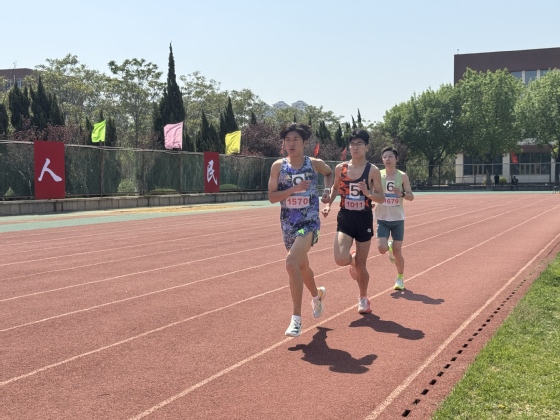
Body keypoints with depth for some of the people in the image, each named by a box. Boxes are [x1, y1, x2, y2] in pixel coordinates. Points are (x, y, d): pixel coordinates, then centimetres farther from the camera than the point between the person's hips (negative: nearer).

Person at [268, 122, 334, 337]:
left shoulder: (315, 164, -4)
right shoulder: (278, 166, -2)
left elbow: (330, 173, 19)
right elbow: (272, 196, -5)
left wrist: (327, 190, 2)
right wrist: (293, 189, -19)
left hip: (309, 222, -4)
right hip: (288, 224, 4)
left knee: (291, 263, -24)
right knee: (302, 266, 21)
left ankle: (296, 318, -17)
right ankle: (317, 295, 54)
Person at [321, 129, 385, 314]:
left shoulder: (372, 170, -7)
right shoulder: (340, 168, 0)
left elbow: (382, 198, -4)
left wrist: (368, 193, -23)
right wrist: (328, 203, 2)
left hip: (364, 219, -1)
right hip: (345, 218, 1)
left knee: (361, 264, 6)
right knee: (340, 259, -18)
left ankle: (363, 299, 30)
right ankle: (352, 259, 22)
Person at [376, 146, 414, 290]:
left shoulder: (402, 176, -3)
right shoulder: (378, 175, -2)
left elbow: (411, 196, -1)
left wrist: (402, 194, -21)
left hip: (397, 219, -1)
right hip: (382, 219, 1)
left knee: (397, 251, 1)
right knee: (382, 248, -14)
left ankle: (400, 278, 22)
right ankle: (390, 247, 24)